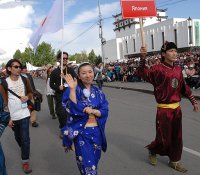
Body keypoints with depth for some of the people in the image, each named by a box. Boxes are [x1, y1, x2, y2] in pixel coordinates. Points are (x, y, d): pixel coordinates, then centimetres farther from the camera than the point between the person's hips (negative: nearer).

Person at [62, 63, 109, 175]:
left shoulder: (98, 92, 5)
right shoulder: (75, 90, -7)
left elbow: (105, 111, 0)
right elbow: (74, 108, -23)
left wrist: (93, 111, -18)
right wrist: (72, 89, -31)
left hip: (96, 132, 4)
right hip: (81, 132, -4)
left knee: (94, 162, 19)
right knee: (87, 165, -2)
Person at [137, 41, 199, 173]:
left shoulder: (178, 70, 6)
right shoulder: (158, 69, -11)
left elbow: (184, 87, 16)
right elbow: (142, 73, -25)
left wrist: (193, 101, 16)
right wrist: (143, 57, -38)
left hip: (177, 109, 6)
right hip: (164, 110, -6)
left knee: (177, 137, 14)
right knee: (164, 138, 2)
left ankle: (174, 161, 32)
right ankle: (152, 152, 33)